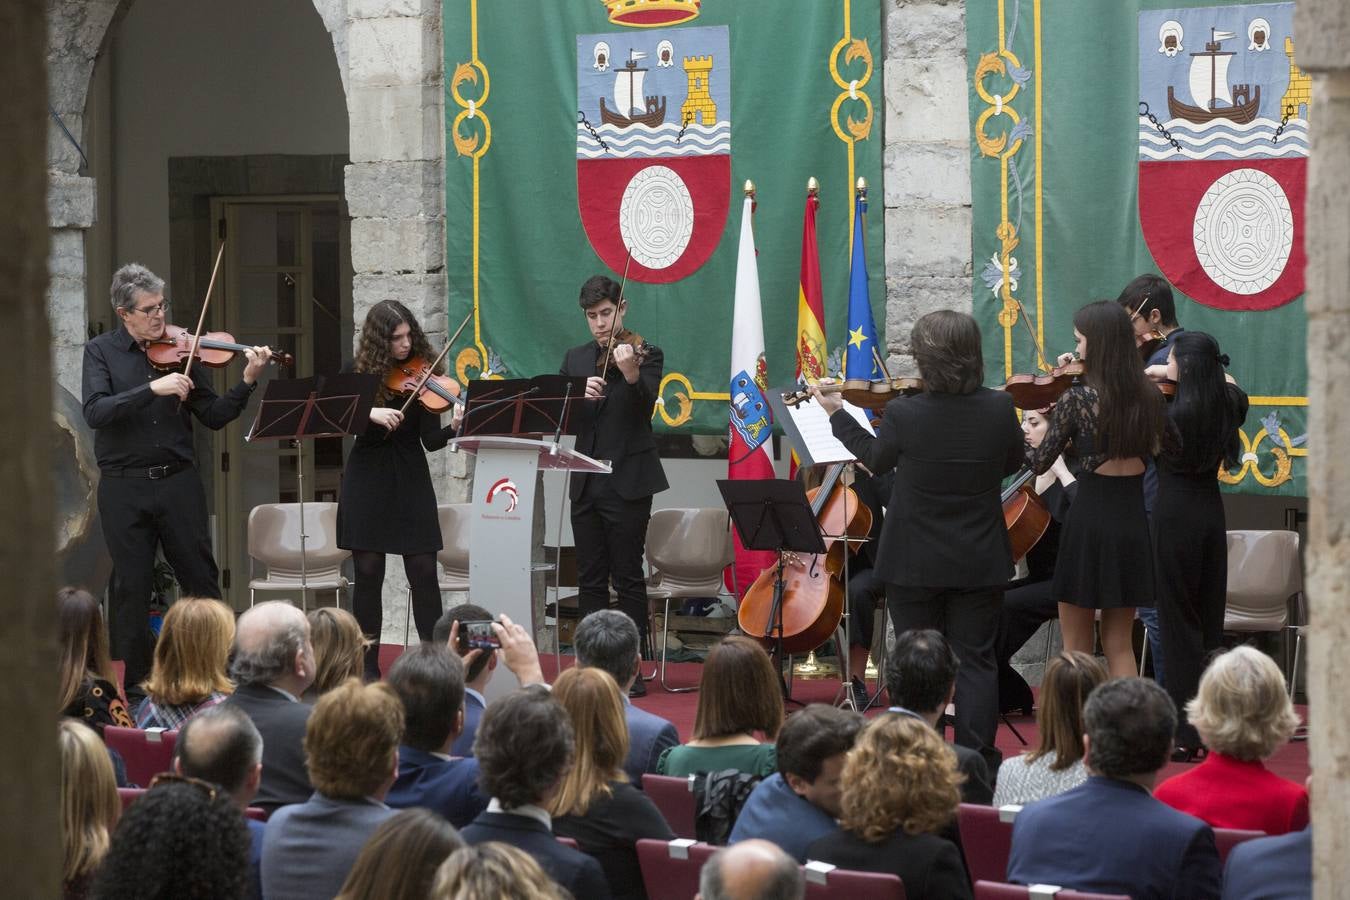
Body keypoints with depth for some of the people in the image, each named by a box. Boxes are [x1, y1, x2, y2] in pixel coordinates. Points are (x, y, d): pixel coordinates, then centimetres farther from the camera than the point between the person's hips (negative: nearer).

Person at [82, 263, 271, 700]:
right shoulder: (101, 352, 1)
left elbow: (213, 417, 5)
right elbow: (96, 413, -15)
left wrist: (247, 383, -11)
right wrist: (154, 388, -24)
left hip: (178, 480, 2)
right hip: (125, 486, -2)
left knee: (202, 580, 4)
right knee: (130, 587, 3)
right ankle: (137, 685, 12)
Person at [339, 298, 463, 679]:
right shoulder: (357, 372, 0)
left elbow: (430, 440, -8)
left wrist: (454, 428, -29)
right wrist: (368, 412, -23)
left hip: (410, 480, 0)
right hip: (367, 480, 0)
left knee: (424, 573, -5)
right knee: (368, 573, 1)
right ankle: (368, 665, 9)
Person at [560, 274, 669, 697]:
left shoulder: (645, 354, -1)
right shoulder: (575, 360, 14)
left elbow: (645, 405, -18)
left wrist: (631, 374, -37)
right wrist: (579, 394, -16)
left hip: (627, 483, -5)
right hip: (586, 484, 5)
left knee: (628, 578, -4)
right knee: (590, 580, 8)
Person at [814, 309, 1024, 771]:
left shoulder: (902, 414, -19)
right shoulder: (999, 409, -13)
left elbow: (877, 459, 3)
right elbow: (1012, 463, 7)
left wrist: (838, 415, 16)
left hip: (915, 563, -1)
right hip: (980, 563, 1)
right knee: (974, 660, 9)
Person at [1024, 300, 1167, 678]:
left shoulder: (1076, 399, -14)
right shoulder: (1148, 397, 1)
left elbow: (1039, 462, -6)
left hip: (1089, 520, -5)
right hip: (1132, 520, 5)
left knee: (1076, 649, 5)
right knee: (1120, 645, 13)